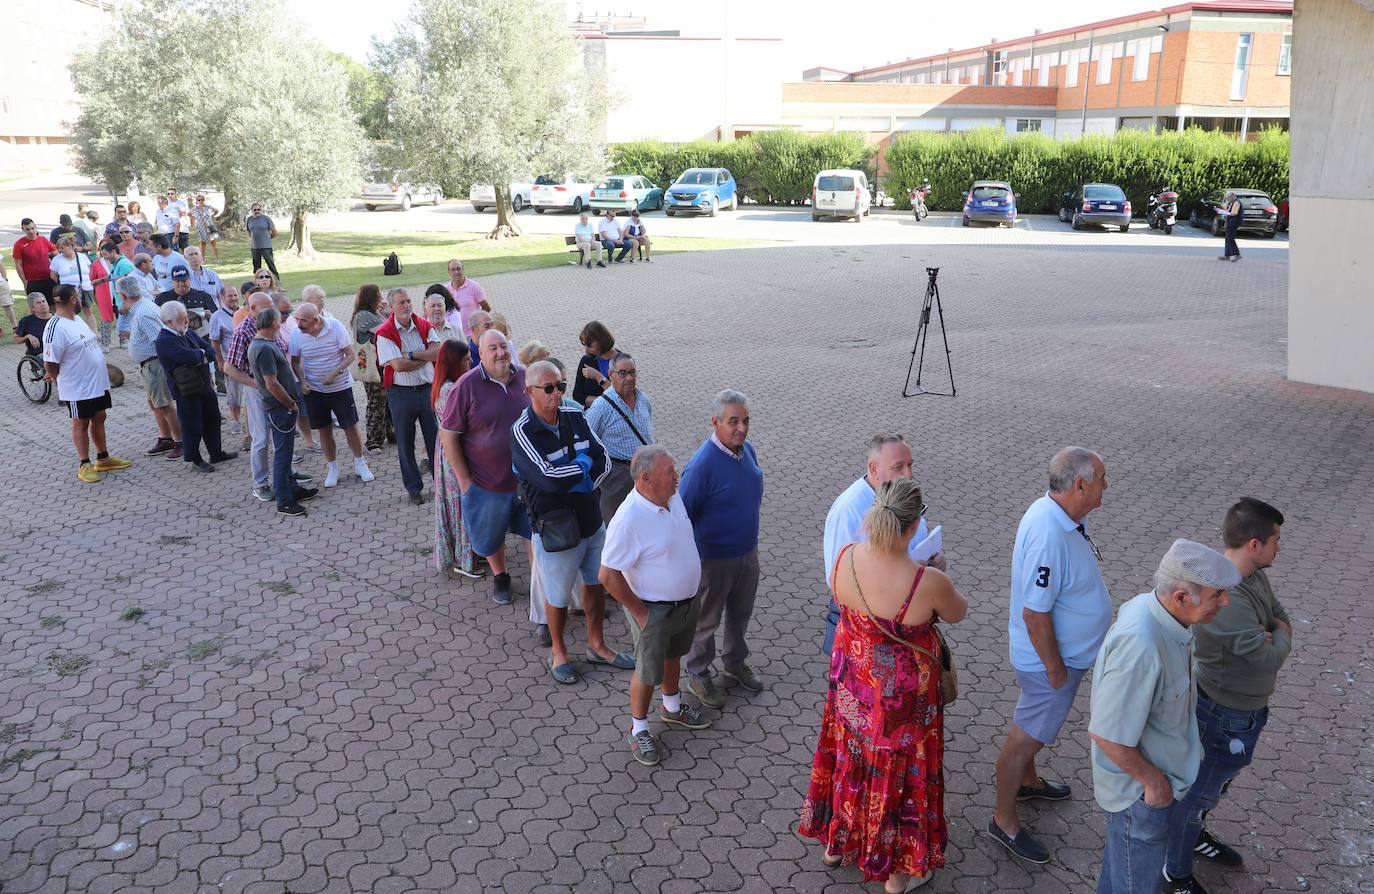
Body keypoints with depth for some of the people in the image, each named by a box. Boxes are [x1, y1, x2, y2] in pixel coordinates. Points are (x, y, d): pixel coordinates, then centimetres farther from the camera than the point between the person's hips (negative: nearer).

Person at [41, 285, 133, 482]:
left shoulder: (77, 320, 8)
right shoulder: (56, 328, -22)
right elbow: (50, 364, -21)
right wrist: (60, 379, -3)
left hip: (98, 382, 8)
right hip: (77, 388, -8)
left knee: (98, 419, 17)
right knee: (81, 424, 5)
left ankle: (103, 459, 30)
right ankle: (84, 465, 16)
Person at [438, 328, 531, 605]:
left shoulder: (524, 378, -5)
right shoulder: (467, 385, -16)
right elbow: (448, 434, -12)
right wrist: (464, 480, -12)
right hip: (487, 483, -2)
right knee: (491, 535, 18)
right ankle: (500, 577, 43)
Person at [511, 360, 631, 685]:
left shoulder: (575, 417, -2)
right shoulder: (522, 432, -20)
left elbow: (602, 460, -7)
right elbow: (549, 479, -30)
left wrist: (567, 480, -20)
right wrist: (583, 466, -15)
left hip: (592, 521, 6)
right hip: (555, 530, -6)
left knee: (596, 583, 22)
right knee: (558, 596, 13)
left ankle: (596, 645, 42)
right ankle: (558, 652, 37)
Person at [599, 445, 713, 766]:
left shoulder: (672, 497, -8)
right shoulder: (629, 520, -33)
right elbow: (608, 574, -27)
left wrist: (691, 592, 14)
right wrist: (639, 611, -18)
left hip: (687, 600, 7)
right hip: (655, 610, -7)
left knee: (673, 655, 28)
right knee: (648, 672, 12)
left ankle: (673, 708, 52)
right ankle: (639, 730, 34)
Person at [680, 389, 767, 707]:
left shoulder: (747, 449, -4)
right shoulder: (702, 464, -28)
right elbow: (682, 516, -21)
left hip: (748, 552, 7)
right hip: (714, 559, -7)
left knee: (740, 613, 24)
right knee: (706, 620, 13)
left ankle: (735, 664, 46)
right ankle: (698, 675, 34)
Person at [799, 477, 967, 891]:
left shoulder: (845, 557, -20)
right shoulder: (928, 582, -33)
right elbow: (957, 614, -10)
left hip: (852, 686, 4)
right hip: (901, 697, -4)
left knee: (848, 759, 27)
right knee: (899, 771, 19)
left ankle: (837, 842, 50)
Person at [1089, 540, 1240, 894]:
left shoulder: (1151, 607, -11)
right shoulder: (1140, 646, -40)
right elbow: (1106, 733, -33)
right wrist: (1152, 780, -19)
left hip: (1159, 768, 8)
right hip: (1139, 786, -8)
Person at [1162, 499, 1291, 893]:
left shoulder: (1254, 575, -5)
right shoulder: (1225, 597, -36)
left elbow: (1281, 615, 5)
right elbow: (1269, 656, -30)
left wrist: (1270, 634, -17)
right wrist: (1280, 636, -9)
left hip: (1247, 705, 9)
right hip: (1226, 716, -9)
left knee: (1222, 777, 30)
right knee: (1201, 790, 10)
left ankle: (1194, 834, 54)